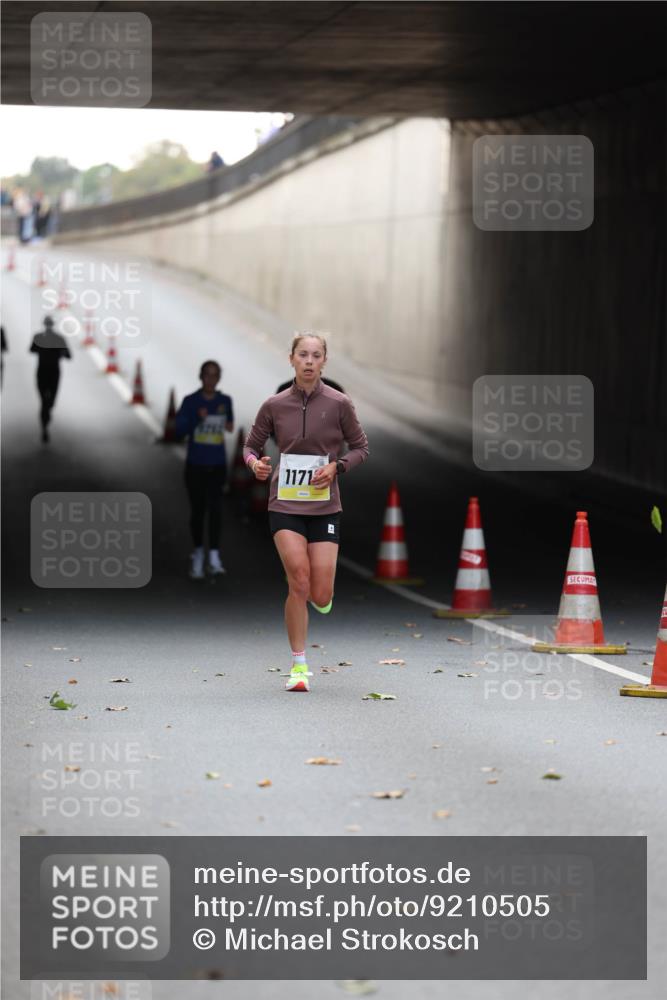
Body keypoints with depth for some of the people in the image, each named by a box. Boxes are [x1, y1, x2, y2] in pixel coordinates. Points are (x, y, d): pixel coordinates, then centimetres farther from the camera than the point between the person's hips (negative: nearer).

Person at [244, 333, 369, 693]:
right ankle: (299, 666, -6)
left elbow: (360, 447, 7)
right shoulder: (274, 406, 0)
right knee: (299, 579, -17)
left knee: (321, 597, -5)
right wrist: (255, 463, -12)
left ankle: (320, 596, 35)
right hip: (285, 505, 0)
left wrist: (336, 466, -11)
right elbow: (251, 445, 10)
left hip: (324, 506, 0)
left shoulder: (338, 404, -2)